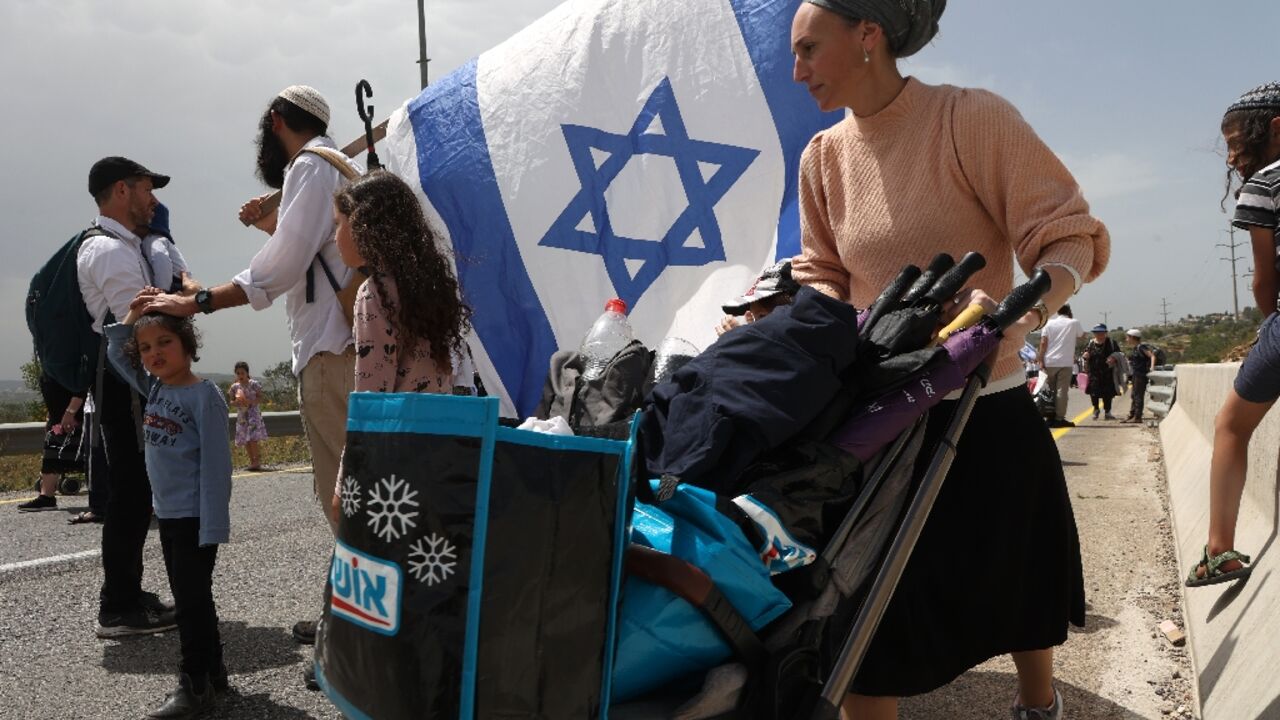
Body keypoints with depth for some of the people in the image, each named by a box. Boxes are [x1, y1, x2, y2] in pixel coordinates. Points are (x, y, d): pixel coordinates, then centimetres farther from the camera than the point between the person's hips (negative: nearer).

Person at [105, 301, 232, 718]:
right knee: (187, 597, 15)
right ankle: (212, 671, 27)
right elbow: (114, 352, 21)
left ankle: (195, 685, 9)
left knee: (192, 599, -1)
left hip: (196, 517, -8)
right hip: (166, 514, 8)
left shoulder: (204, 395, -16)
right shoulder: (154, 389, 7)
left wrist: (213, 526, -22)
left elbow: (215, 464, -19)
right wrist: (133, 312, 7)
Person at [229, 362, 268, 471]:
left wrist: (250, 401, -19)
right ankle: (252, 461, 17)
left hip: (253, 413, -5)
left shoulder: (254, 384, -5)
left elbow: (260, 397, -3)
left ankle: (257, 461, -8)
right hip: (241, 415, 5)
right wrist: (235, 402, -12)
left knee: (253, 439, -15)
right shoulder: (235, 386, 6)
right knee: (245, 441, 7)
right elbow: (232, 401, 11)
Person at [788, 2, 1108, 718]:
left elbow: (1069, 236, -13)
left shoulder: (972, 117, -12)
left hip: (987, 412, -3)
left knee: (1017, 591, 19)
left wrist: (1026, 310, -33)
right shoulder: (824, 156, 3)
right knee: (865, 625, 2)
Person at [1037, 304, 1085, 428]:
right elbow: (1081, 335, 23)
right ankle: (1059, 419, -5)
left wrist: (1041, 360, 0)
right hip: (1065, 362, -3)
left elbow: (1043, 343, -2)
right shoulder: (1074, 323, 4)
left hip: (1049, 362, 3)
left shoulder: (1049, 323, 8)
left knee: (1051, 390, 11)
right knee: (1062, 391, -3)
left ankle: (1050, 418, 13)